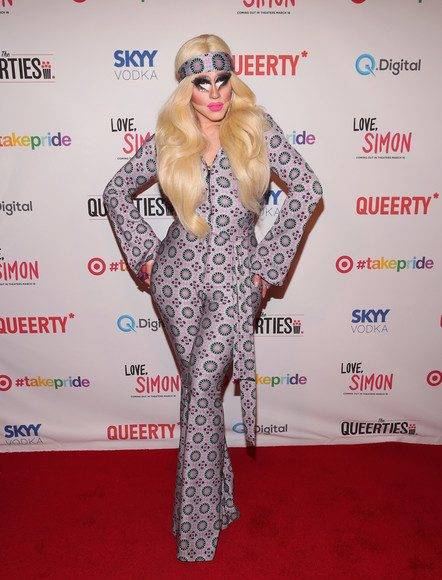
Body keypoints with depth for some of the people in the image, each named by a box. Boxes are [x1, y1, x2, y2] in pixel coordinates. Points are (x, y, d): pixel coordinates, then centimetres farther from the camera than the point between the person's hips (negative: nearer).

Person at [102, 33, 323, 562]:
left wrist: (269, 258, -4)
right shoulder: (167, 141, 4)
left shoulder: (257, 128, 0)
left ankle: (197, 529, 10)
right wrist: (144, 253, 6)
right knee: (198, 387, 9)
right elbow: (116, 192, 15)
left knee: (202, 387, -7)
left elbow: (306, 189, -1)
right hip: (179, 277, 3)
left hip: (235, 279, -2)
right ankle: (219, 497, 31)